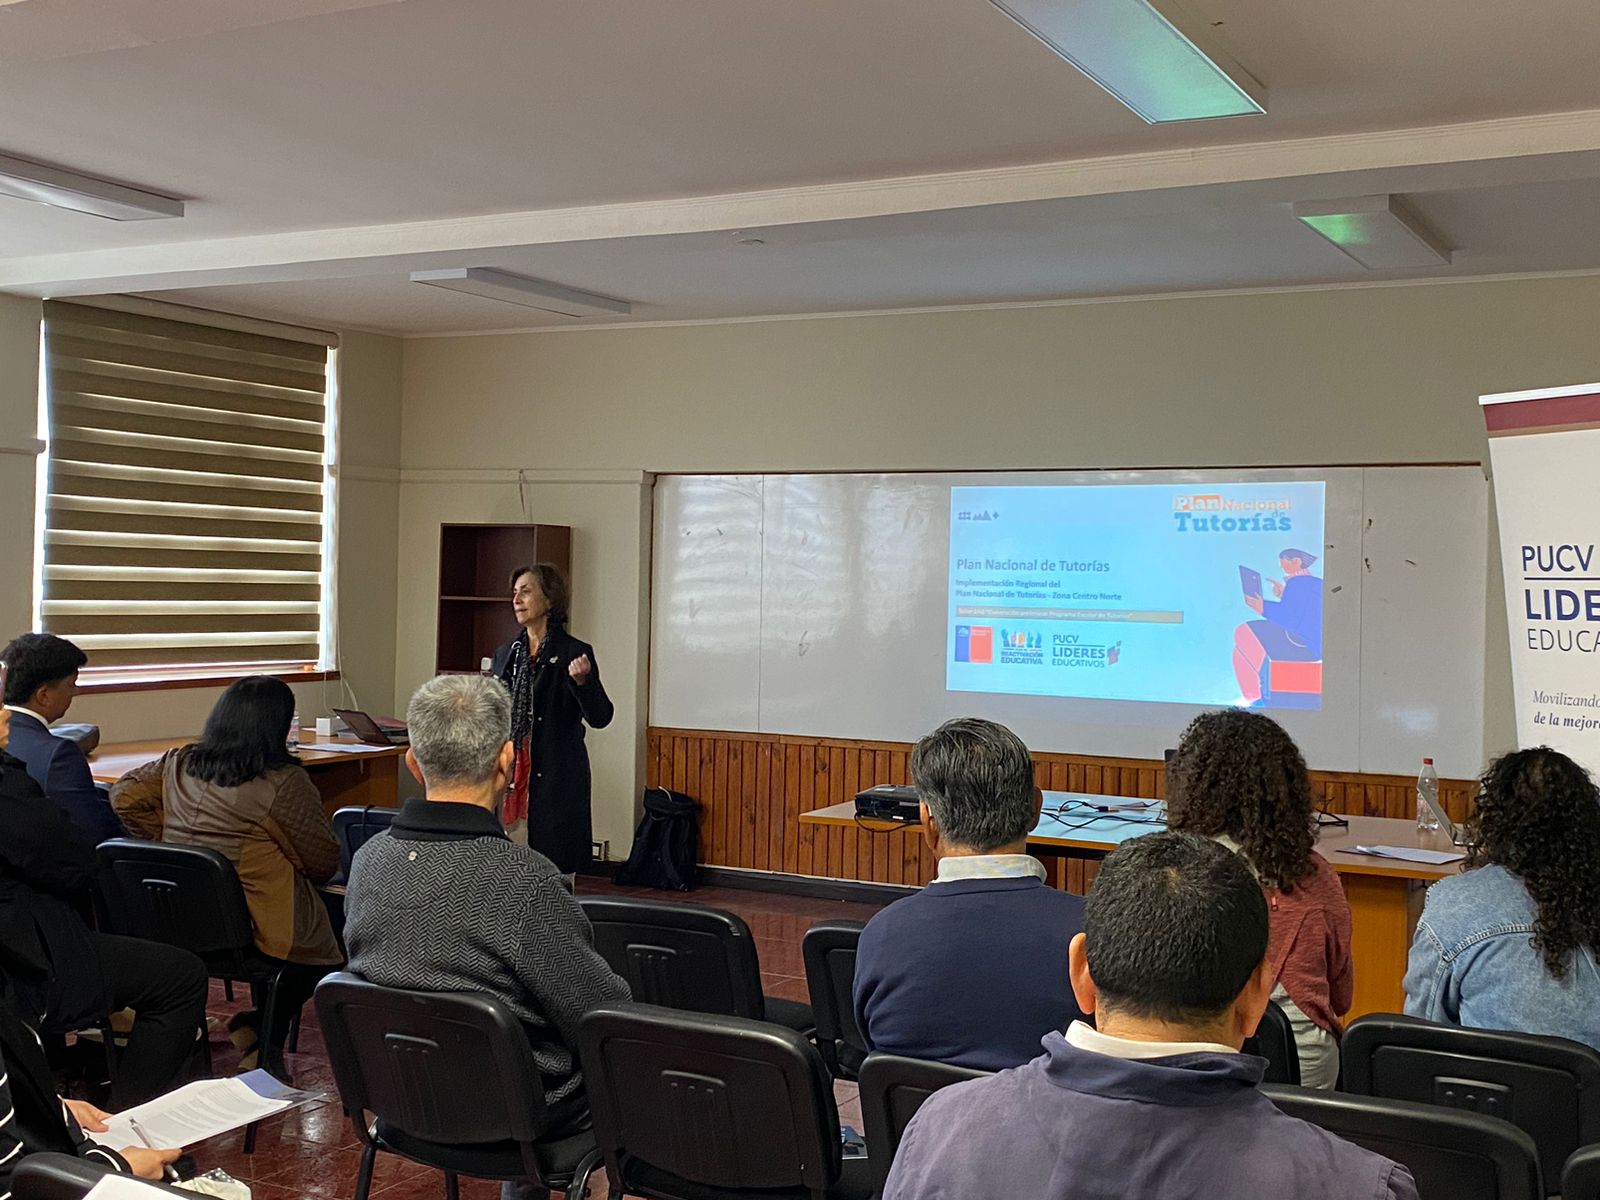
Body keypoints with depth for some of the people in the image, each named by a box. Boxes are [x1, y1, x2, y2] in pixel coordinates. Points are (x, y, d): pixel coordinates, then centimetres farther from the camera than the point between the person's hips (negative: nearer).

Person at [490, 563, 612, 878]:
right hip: (508, 781, 5)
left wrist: (582, 681, -28)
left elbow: (600, 717, -12)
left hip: (555, 782, -5)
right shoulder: (505, 655, 13)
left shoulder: (575, 652, -4)